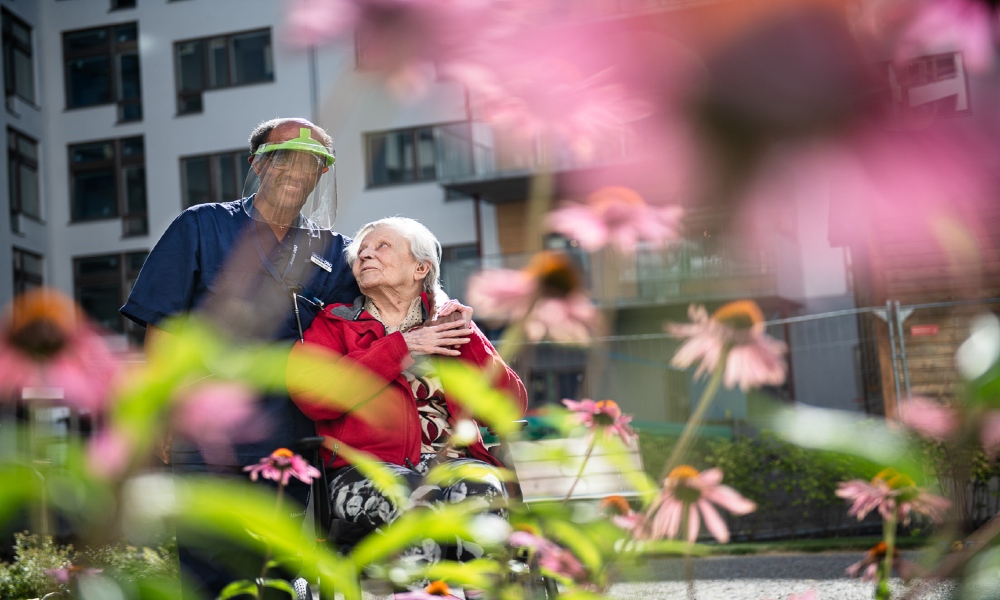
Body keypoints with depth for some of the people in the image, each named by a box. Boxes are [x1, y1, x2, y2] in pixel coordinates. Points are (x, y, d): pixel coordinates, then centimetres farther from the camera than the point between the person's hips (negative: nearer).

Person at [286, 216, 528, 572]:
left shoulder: (449, 323, 21)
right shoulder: (334, 324, 17)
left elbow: (511, 404, 11)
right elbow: (311, 394, -6)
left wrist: (465, 338, 0)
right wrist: (401, 346, -4)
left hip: (453, 461, 2)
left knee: (481, 489, -32)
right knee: (417, 496, -35)